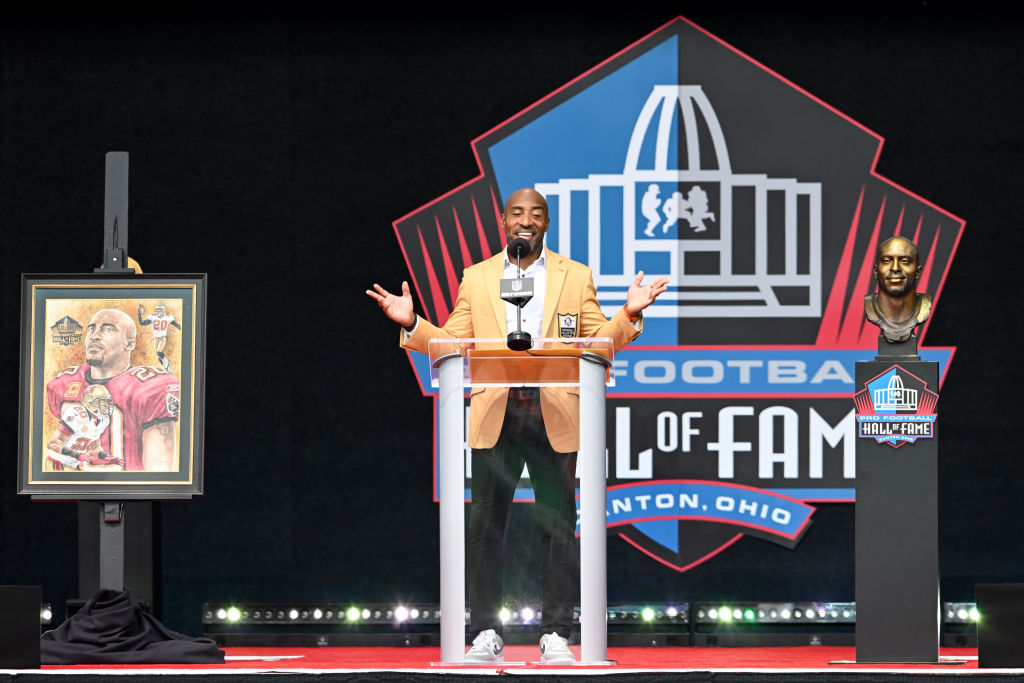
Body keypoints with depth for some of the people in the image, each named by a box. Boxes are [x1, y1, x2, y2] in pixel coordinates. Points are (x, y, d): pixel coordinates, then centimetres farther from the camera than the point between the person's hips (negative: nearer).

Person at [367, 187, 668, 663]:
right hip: (494, 415, 1)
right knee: (485, 526, 0)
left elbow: (599, 342, 7)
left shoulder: (576, 277, 10)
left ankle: (556, 636, 6)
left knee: (558, 527, 0)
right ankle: (486, 634, 6)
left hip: (554, 416, -1)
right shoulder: (476, 278, 13)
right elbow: (452, 343, 10)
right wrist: (412, 324, -5)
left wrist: (628, 316, -10)